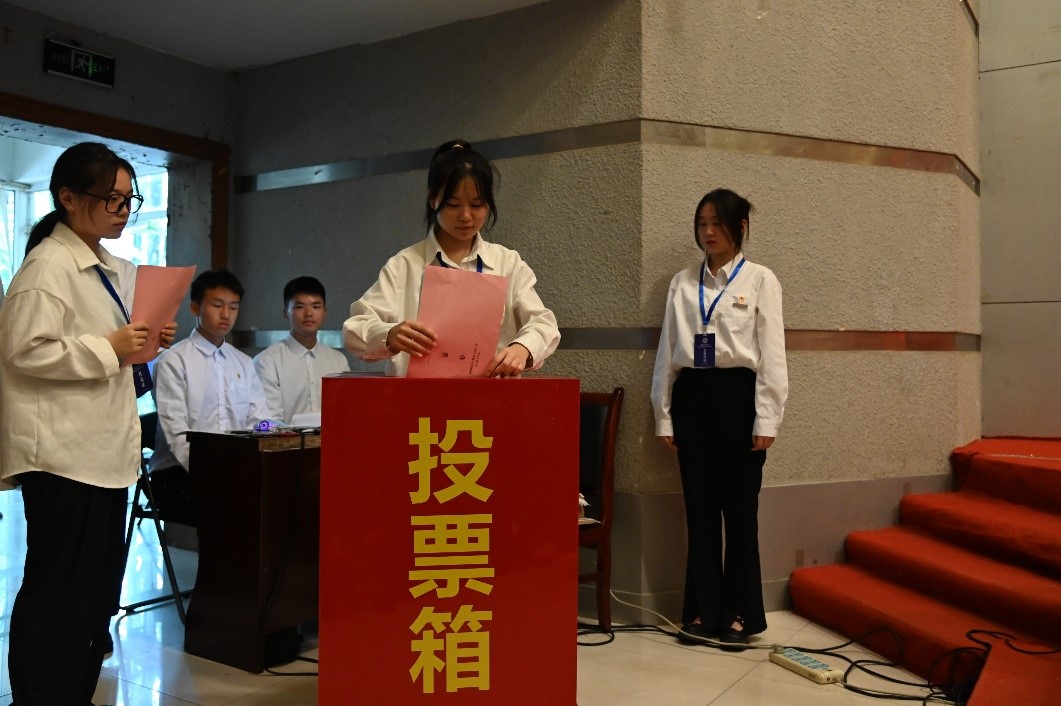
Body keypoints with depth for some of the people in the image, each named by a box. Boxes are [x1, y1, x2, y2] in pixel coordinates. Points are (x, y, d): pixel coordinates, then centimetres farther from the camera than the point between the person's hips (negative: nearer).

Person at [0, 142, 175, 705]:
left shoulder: (112, 269, 16)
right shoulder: (47, 267, -11)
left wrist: (147, 340, 7)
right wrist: (109, 348, -20)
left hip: (106, 447, 9)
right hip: (62, 451, -9)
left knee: (99, 587, 15)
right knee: (59, 590, 1)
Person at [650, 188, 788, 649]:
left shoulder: (760, 280, 3)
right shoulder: (682, 283, 10)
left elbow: (772, 354, -2)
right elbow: (667, 351, 9)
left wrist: (766, 419, -8)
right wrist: (664, 415, 6)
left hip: (737, 395, -3)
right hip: (691, 396, 3)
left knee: (739, 508, 6)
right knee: (699, 508, 8)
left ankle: (740, 615, 21)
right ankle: (703, 612, 21)